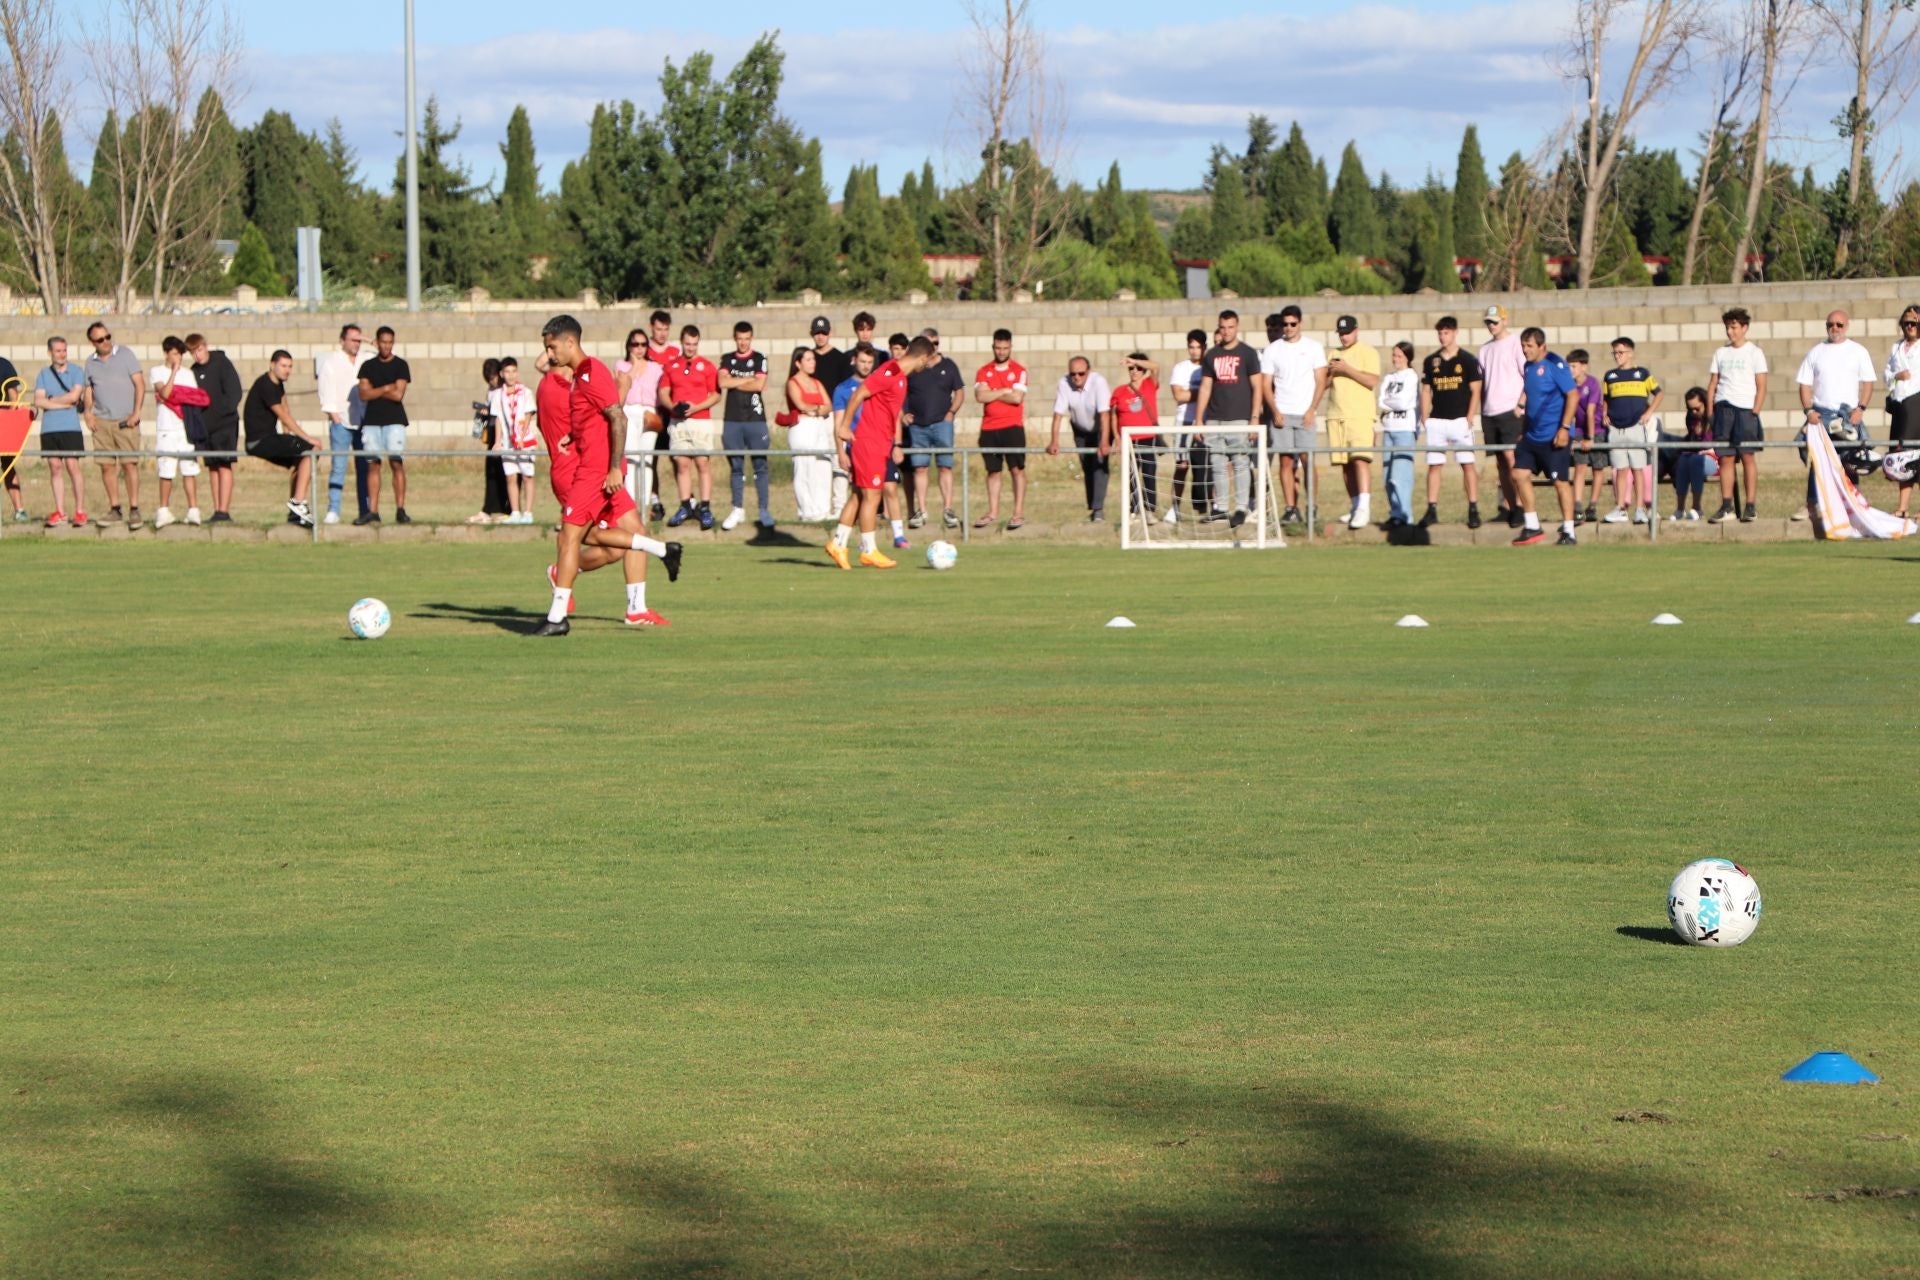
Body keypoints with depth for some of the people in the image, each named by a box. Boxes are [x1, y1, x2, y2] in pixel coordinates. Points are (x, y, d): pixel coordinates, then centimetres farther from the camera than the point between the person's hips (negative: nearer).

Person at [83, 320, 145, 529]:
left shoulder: (125, 355, 1)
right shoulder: (90, 362, 11)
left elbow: (140, 384, -2)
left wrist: (136, 412, -10)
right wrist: (88, 413, 2)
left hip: (125, 421, -4)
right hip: (101, 422, 4)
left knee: (130, 464, -8)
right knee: (106, 465, 1)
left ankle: (134, 509, -5)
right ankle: (114, 508, 10)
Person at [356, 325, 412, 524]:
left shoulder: (400, 365, 4)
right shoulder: (368, 366, 12)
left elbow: (398, 394, -7)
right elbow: (364, 394, 0)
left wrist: (375, 391, -1)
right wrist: (386, 388, -6)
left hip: (394, 420, -3)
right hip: (371, 421, 3)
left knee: (397, 463, -9)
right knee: (373, 465, 0)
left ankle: (400, 510, -9)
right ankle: (373, 511, 0)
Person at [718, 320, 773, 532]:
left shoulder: (759, 360, 4)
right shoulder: (727, 360, 11)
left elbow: (759, 385, -10)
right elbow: (722, 382, -6)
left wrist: (734, 383, -3)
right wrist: (748, 380, -6)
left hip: (755, 419, -2)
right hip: (732, 419, 2)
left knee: (760, 465, -2)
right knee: (735, 466, 6)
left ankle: (765, 511, 1)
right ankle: (738, 510, 13)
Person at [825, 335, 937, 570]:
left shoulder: (901, 376, 15)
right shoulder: (890, 372, -15)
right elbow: (860, 394, -17)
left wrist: (897, 444, 16)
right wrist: (844, 427, -15)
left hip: (879, 444, 9)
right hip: (869, 442, -9)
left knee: (860, 495, 11)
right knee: (871, 496, -4)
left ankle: (838, 544, 16)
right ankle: (869, 551, 1)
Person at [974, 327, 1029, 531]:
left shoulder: (1019, 371, 2)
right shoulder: (984, 372, 10)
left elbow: (1017, 398, -12)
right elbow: (980, 396, -6)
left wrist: (993, 394, -4)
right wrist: (1004, 392, -8)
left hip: (1012, 427, -3)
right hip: (989, 428, 3)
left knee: (1017, 468, -4)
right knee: (993, 470, 7)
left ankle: (1019, 513, -3)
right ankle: (993, 514, 12)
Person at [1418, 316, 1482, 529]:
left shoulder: (1468, 360, 0)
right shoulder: (1431, 362, 10)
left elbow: (1475, 392, -2)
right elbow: (1426, 392, 14)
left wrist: (1469, 419, -9)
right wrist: (1424, 420, 5)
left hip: (1460, 420, -3)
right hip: (1437, 421, 3)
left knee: (1468, 464, -5)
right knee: (1434, 465, 1)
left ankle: (1473, 510, -3)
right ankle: (1432, 510, 4)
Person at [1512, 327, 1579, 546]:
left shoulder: (1555, 365, -12)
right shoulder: (1528, 367, 11)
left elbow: (1573, 395, -15)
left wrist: (1565, 427, -20)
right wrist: (1523, 430, 22)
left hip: (1554, 437, -8)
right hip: (1532, 435, 8)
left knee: (1561, 481, -4)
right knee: (1519, 474, 5)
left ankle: (1568, 532, 2)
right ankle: (1532, 526, 14)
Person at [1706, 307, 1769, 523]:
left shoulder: (1754, 353, 3)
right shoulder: (1721, 354, 15)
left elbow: (1761, 387, 0)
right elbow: (1712, 384, 16)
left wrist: (1755, 412, -9)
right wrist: (1709, 410, 5)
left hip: (1745, 408, -4)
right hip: (1723, 408, 4)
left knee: (1747, 456, -5)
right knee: (1725, 458, 2)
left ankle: (1750, 507, -4)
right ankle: (1726, 507, 3)